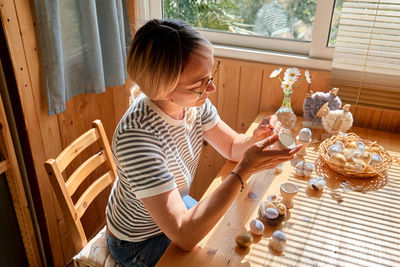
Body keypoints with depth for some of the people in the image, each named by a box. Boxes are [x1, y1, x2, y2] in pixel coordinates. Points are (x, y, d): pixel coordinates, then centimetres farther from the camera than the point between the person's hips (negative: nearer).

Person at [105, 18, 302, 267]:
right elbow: (184, 236, -38)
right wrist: (245, 170, -39)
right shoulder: (137, 135, -38)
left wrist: (256, 140, -24)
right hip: (139, 244, -5)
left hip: (178, 206, 6)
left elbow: (232, 146, -1)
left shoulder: (193, 101, -18)